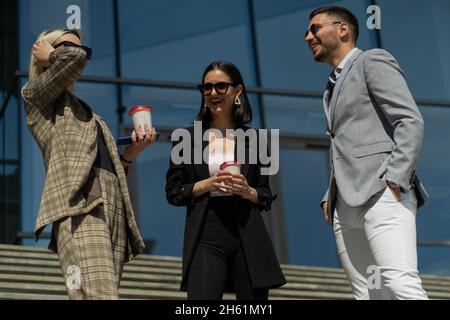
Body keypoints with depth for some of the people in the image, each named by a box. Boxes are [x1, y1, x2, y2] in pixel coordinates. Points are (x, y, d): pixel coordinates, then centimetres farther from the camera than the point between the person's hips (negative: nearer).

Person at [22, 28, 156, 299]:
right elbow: (75, 58, -4)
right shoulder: (36, 94, 14)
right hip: (80, 208, -8)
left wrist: (132, 152, 15)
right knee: (100, 295, -28)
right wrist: (48, 57, 14)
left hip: (113, 209, 8)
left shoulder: (85, 111, 35)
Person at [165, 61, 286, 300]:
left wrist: (248, 191, -8)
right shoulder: (188, 138, 10)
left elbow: (266, 196, 13)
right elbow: (173, 191, 6)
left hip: (247, 236, 1)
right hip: (206, 237, -1)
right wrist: (206, 185, -10)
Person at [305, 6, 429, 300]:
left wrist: (395, 181, -18)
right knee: (369, 294, -2)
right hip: (347, 205, 8)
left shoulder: (373, 61, 3)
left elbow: (411, 121, -8)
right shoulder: (333, 88, 29)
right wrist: (330, 196, 17)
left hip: (382, 194, -8)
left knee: (401, 283, -25)